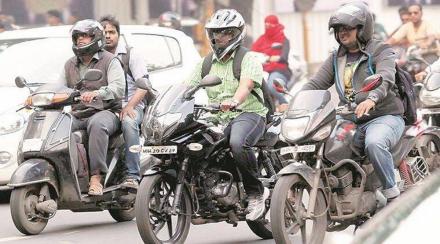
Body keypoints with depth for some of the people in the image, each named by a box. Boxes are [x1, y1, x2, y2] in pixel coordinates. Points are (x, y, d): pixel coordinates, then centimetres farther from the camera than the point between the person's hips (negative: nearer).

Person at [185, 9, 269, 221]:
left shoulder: (248, 60, -1)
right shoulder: (205, 64, 19)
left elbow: (245, 85, -21)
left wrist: (234, 101, -44)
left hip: (248, 114, -6)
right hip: (218, 119, 6)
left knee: (237, 143, -38)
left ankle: (256, 193, -22)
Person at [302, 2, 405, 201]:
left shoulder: (381, 51, -1)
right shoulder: (336, 59, 17)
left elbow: (385, 80, -21)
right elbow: (316, 84, 9)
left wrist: (371, 99, -43)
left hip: (385, 117, -6)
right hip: (352, 122, 6)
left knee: (374, 144, -37)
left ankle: (392, 194, -24)